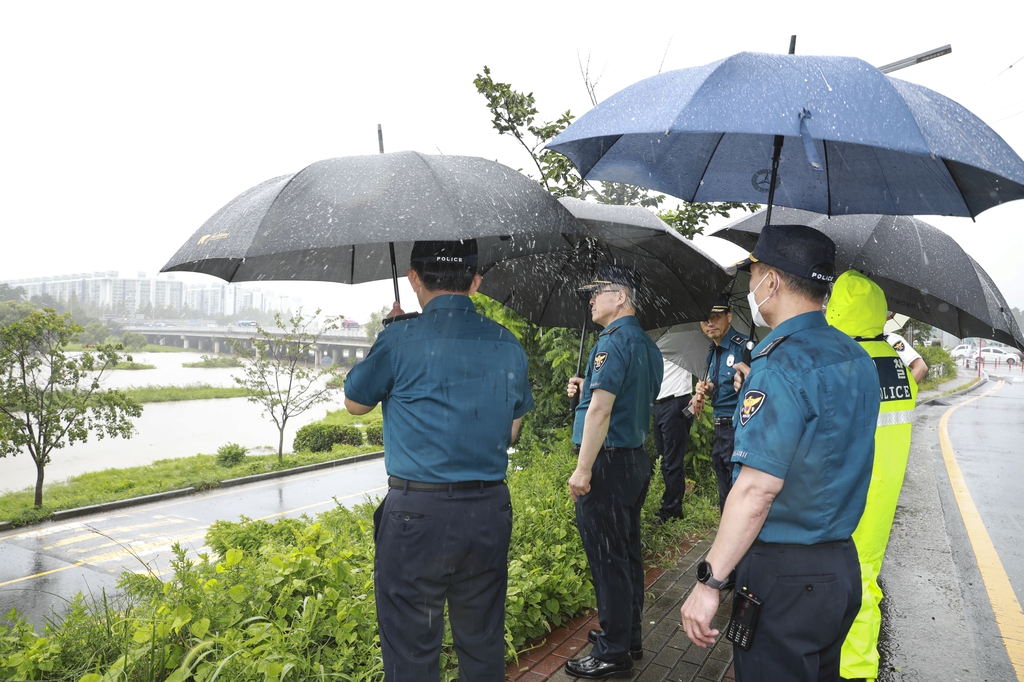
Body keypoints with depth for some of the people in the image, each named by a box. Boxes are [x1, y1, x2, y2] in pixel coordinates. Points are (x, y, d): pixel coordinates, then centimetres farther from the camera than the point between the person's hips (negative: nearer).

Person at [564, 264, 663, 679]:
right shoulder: (647, 345, 13)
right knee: (626, 553, 18)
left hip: (608, 461, -10)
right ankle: (628, 637, 32)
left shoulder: (613, 342, -16)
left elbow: (601, 409, -24)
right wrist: (586, 389, 14)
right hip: (637, 458, 10)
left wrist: (583, 470, -22)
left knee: (607, 559, 0)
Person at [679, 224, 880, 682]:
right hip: (843, 565, 9)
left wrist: (709, 581, -21)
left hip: (786, 575, -9)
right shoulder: (857, 358, 7)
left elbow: (757, 488, -26)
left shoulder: (781, 365, -21)